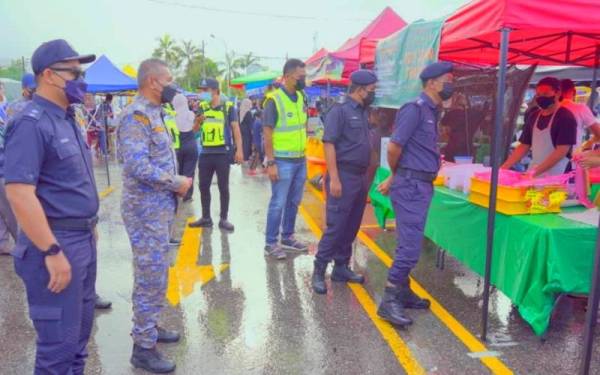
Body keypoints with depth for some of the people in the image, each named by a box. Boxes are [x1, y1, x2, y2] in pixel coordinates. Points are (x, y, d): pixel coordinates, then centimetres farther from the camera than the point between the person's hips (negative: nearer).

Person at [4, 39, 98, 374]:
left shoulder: (66, 119, 12)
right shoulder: (31, 123, -17)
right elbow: (19, 193, -24)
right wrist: (52, 252, -23)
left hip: (83, 240, 9)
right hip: (56, 243, -9)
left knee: (80, 330, 19)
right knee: (59, 340, 2)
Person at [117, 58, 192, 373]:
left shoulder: (152, 113, 13)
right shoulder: (136, 116, -18)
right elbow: (138, 166, -28)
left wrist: (176, 182, 7)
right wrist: (177, 183, -17)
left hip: (158, 208, 10)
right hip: (147, 211, -10)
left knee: (154, 275, 20)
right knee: (151, 279, -2)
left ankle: (147, 327, 35)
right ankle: (143, 348, 11)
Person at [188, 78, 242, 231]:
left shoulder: (228, 107, -3)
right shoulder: (202, 107, 9)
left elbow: (236, 129, -5)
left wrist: (239, 150, -13)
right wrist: (198, 121, -10)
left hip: (222, 153, -4)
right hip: (205, 153, 5)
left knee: (223, 187, 3)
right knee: (203, 186, 9)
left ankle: (223, 219, 13)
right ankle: (206, 218, 21)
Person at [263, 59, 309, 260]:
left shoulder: (301, 98, 8)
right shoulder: (274, 100, -13)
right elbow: (267, 133, -14)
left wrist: (304, 153, 14)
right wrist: (271, 163, -17)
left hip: (300, 160, 7)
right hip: (283, 161, -7)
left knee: (294, 202, 14)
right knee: (278, 203, -1)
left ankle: (287, 237, 28)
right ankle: (271, 243, 10)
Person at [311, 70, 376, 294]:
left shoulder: (363, 113, 14)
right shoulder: (339, 111, -10)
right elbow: (329, 144, -15)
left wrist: (365, 179, 15)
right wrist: (334, 179, -20)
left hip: (360, 177, 8)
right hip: (344, 176, -8)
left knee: (351, 228, 12)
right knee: (336, 227, -6)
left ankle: (341, 268, 22)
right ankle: (319, 271, 5)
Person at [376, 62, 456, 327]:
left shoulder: (431, 112, 16)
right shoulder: (415, 108, -13)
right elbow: (394, 147, -18)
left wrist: (393, 178, 14)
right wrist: (396, 175, -1)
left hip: (421, 185, 9)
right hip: (411, 186, -9)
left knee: (408, 244, 16)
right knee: (410, 247, -9)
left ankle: (402, 292, 28)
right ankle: (389, 301, -2)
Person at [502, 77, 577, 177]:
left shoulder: (565, 117, -8)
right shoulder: (533, 116, 12)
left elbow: (562, 151, -15)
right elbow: (524, 146, 14)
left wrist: (535, 172, -22)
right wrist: (504, 167, 2)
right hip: (533, 175, 6)